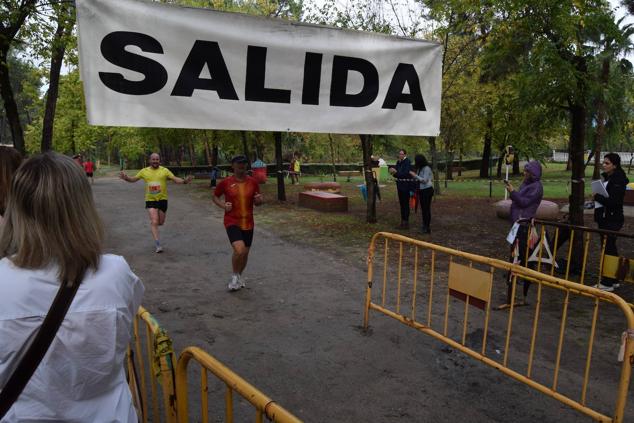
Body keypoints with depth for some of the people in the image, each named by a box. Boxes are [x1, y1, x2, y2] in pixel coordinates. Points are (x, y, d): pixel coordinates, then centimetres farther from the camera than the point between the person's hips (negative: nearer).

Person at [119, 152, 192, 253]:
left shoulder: (165, 170, -2)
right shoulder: (144, 171, 4)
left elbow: (175, 179, -8)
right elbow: (133, 179, 10)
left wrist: (184, 181, -27)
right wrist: (126, 178, -11)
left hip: (162, 199, 1)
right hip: (150, 200, -1)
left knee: (161, 222, 10)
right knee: (154, 222, -11)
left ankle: (152, 223, 49)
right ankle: (157, 245, -8)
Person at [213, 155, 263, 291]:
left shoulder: (253, 182, 1)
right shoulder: (225, 183, -6)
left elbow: (257, 203, 11)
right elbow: (214, 196, 9)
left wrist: (259, 200, -12)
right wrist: (223, 205, -9)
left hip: (248, 223, 4)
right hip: (232, 222, -3)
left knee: (245, 253, 13)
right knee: (239, 250, -22)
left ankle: (239, 276, 41)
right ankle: (235, 275, 6)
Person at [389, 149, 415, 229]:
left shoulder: (407, 162, -11)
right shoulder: (398, 162, 11)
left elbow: (406, 173, -20)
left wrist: (396, 172, -23)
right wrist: (393, 172, -7)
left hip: (406, 185, -7)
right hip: (400, 185, 7)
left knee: (406, 204, -5)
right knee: (401, 204, 11)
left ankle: (406, 223, 0)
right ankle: (402, 222, 19)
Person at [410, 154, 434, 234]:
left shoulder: (426, 168, -14)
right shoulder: (419, 169, 9)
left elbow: (424, 180, -19)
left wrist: (415, 175, -17)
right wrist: (413, 175, 2)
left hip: (427, 190, -9)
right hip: (421, 190, 9)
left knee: (427, 208, -6)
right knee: (423, 208, 14)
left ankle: (427, 228, -2)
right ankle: (424, 225, 24)